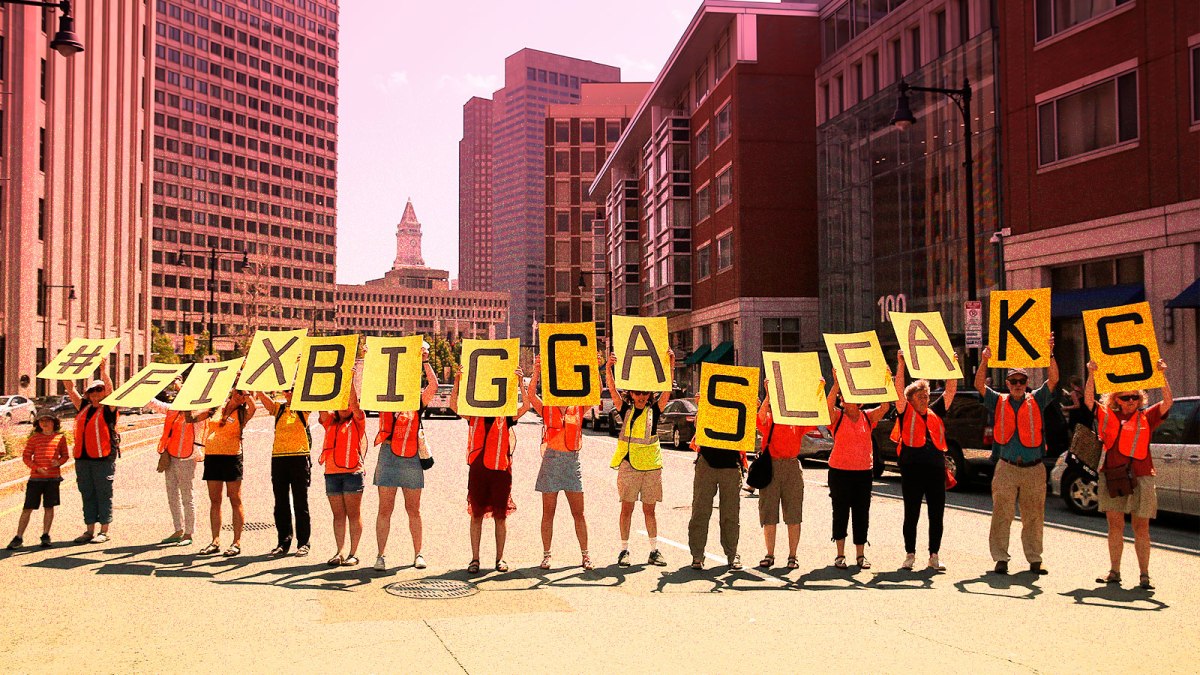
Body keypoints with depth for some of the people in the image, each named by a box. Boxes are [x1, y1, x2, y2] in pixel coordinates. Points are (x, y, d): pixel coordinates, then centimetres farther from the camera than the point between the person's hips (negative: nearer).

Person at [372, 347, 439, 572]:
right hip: (389, 456, 0)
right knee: (385, 509, 0)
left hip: (412, 458, 0)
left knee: (413, 510, 8)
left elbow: (433, 385, -6)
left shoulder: (418, 402, 8)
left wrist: (425, 362, -7)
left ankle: (418, 554, 16)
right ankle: (381, 555, 3)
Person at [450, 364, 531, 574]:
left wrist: (521, 382, -15)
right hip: (477, 470, 1)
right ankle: (475, 559, 11)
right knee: (476, 514, 4)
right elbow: (454, 405, -5)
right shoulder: (474, 416, 8)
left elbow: (525, 406, -9)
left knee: (500, 515, 5)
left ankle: (500, 558, 15)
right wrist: (457, 380, -14)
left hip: (501, 470, 0)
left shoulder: (506, 418, 5)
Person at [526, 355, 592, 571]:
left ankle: (585, 555, 12)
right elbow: (530, 395, -14)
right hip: (551, 460, -1)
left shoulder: (578, 409, 7)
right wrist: (536, 372, -25)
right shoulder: (546, 409, 2)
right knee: (548, 512, 4)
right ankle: (546, 555, 11)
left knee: (578, 512, 4)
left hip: (572, 460, 1)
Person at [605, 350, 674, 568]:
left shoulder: (654, 411, 4)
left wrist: (670, 366, -16)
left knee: (649, 510, 8)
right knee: (627, 508, 2)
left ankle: (654, 551, 15)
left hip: (651, 466, 0)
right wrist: (609, 368, -19)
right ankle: (624, 550, 9)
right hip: (628, 465, 0)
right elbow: (612, 389, -5)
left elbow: (667, 390, -5)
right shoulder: (626, 411, 5)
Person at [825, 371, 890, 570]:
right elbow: (828, 405, -23)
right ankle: (840, 555, 11)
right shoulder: (837, 417, -2)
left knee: (862, 514, 6)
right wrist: (837, 383, -30)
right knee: (841, 513, 3)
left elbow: (885, 406, -8)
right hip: (840, 471, -3)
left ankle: (860, 555, 15)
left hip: (864, 471, 3)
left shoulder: (868, 417, 6)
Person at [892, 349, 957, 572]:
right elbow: (899, 388, -5)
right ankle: (910, 556, 12)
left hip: (936, 469, 4)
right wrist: (901, 363, -10)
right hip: (912, 470, -4)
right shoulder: (906, 413, 5)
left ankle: (934, 557, 15)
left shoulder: (935, 413, 15)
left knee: (937, 515, 6)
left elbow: (951, 390, 15)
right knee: (911, 515, 3)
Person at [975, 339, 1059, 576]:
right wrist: (984, 361, -10)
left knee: (1033, 516, 7)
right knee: (1002, 515, -3)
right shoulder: (998, 402, 9)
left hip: (1034, 469, 1)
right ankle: (1000, 558, 2)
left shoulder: (1036, 401, 9)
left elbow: (1053, 380, 0)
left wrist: (1051, 354, -10)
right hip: (1006, 468, -1)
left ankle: (1034, 559, 15)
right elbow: (979, 384, 1)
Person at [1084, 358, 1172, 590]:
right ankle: (1114, 572, 14)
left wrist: (1163, 376, -16)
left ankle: (1144, 575, 6)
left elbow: (1167, 403, -5)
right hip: (1111, 477, 2)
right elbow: (1088, 400, 1)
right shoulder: (1107, 415, 10)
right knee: (1115, 526, 7)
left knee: (1141, 528, 1)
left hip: (1139, 477, -1)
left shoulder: (1146, 417, 6)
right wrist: (1091, 375, -10)